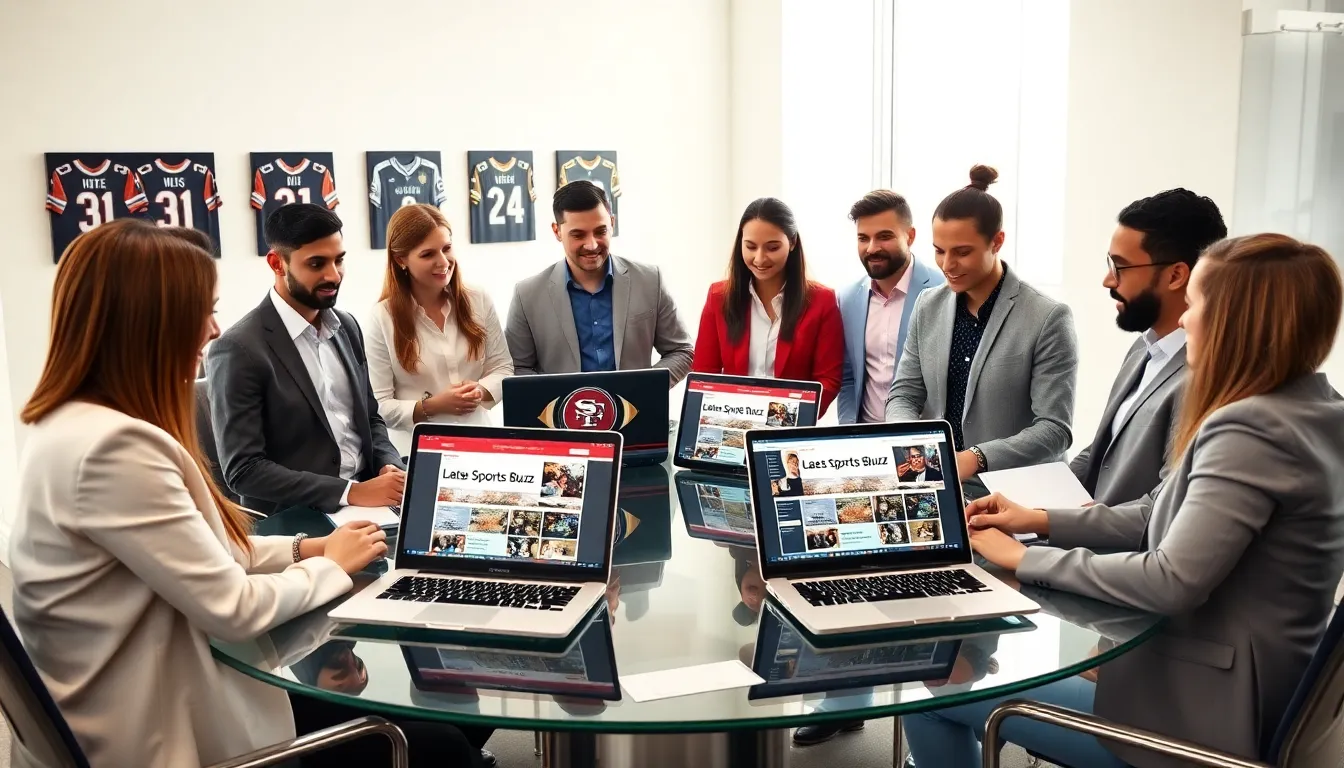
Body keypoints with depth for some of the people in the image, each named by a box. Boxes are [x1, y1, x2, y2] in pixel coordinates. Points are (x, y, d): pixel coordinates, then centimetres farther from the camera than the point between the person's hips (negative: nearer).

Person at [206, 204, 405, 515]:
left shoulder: (346, 326, 9)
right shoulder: (238, 349, -12)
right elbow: (243, 469, -15)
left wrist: (390, 466, -4)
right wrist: (351, 492, -22)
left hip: (368, 499, 7)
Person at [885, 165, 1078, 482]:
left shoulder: (1048, 318, -8)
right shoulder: (928, 306, 6)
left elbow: (1054, 429, -12)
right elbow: (903, 395, 8)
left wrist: (976, 459, -25)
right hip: (935, 480, 2)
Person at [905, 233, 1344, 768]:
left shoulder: (1251, 431, -25)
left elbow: (1171, 582, -28)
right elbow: (1162, 517, 12)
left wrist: (1029, 559, -17)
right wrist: (1041, 521, 5)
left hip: (1197, 708, -10)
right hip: (1219, 681, 10)